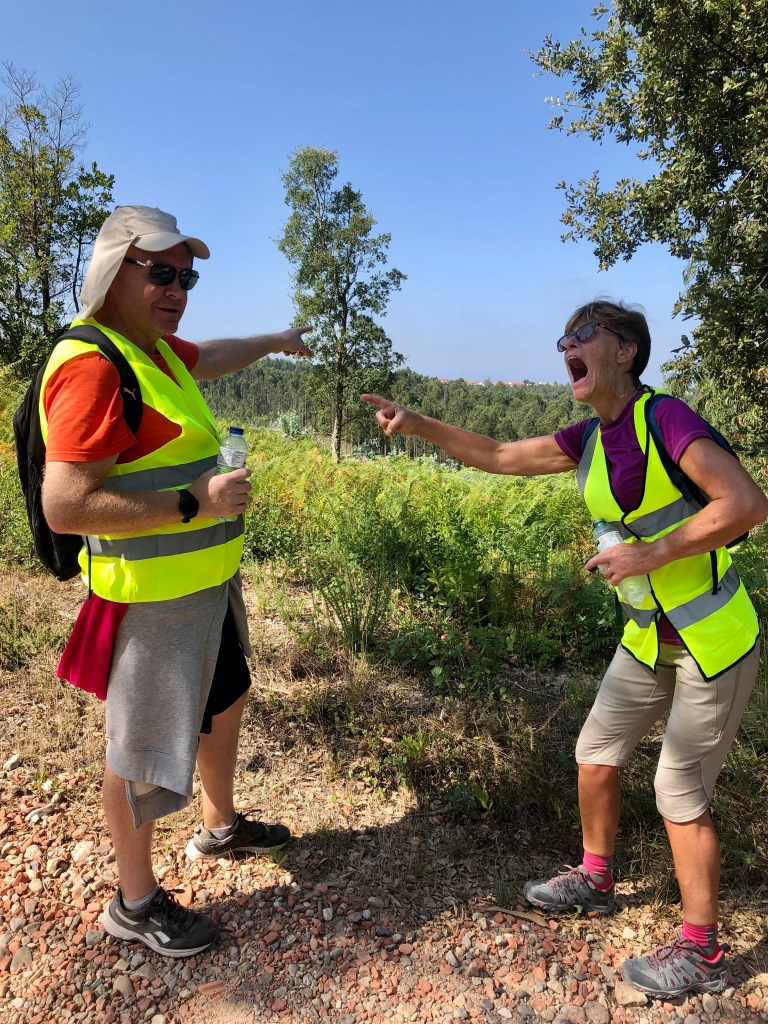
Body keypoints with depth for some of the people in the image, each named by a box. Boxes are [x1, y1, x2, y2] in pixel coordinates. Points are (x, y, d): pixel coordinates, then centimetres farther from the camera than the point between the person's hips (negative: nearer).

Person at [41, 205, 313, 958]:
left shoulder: (154, 348, 8)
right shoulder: (92, 365, -21)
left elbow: (210, 358, 32)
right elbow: (64, 506, -27)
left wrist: (271, 342, 46)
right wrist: (194, 503, -27)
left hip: (207, 581, 10)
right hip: (154, 597, -10)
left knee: (226, 700, 26)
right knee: (143, 752, 7)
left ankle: (220, 828, 50)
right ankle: (134, 903, 31)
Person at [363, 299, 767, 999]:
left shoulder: (666, 418, -20)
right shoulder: (589, 440, 3)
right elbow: (497, 456, 9)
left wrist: (651, 553, -26)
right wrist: (417, 424, 1)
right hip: (648, 639, 8)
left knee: (680, 794, 2)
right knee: (596, 756, 16)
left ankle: (701, 951, 25)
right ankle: (595, 881, 41)